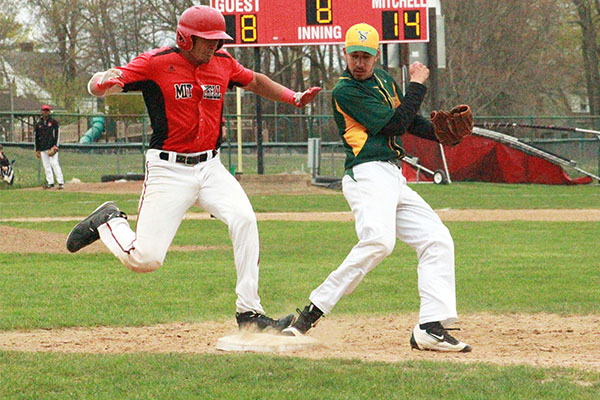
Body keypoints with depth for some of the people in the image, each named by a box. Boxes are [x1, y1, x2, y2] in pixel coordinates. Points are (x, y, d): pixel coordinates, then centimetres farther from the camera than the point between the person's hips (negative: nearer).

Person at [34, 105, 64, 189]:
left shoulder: (54, 122, 3)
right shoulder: (38, 123, 14)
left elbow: (57, 134, -2)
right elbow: (36, 137, 17)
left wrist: (55, 146, -12)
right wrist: (37, 150, 14)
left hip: (52, 147, -5)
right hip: (42, 149, 5)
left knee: (54, 163, -12)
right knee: (46, 166, 4)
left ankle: (61, 182, -12)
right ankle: (50, 182, 8)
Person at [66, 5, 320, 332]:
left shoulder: (222, 63, 6)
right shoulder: (156, 63, -10)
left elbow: (255, 82, 27)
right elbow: (95, 87, -16)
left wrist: (294, 98, 14)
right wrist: (104, 81, -41)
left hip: (210, 168, 5)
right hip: (169, 170, -5)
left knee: (243, 219, -22)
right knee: (145, 259, -9)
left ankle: (249, 313, -15)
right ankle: (108, 221, 25)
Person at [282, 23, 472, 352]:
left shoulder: (384, 79, 19)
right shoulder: (345, 91, -7)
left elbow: (410, 121, 26)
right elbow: (393, 124, -11)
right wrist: (417, 85, 0)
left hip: (394, 178, 9)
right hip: (367, 174, -9)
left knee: (437, 241, 1)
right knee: (378, 240, -32)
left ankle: (431, 328, -7)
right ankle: (313, 311, -30)